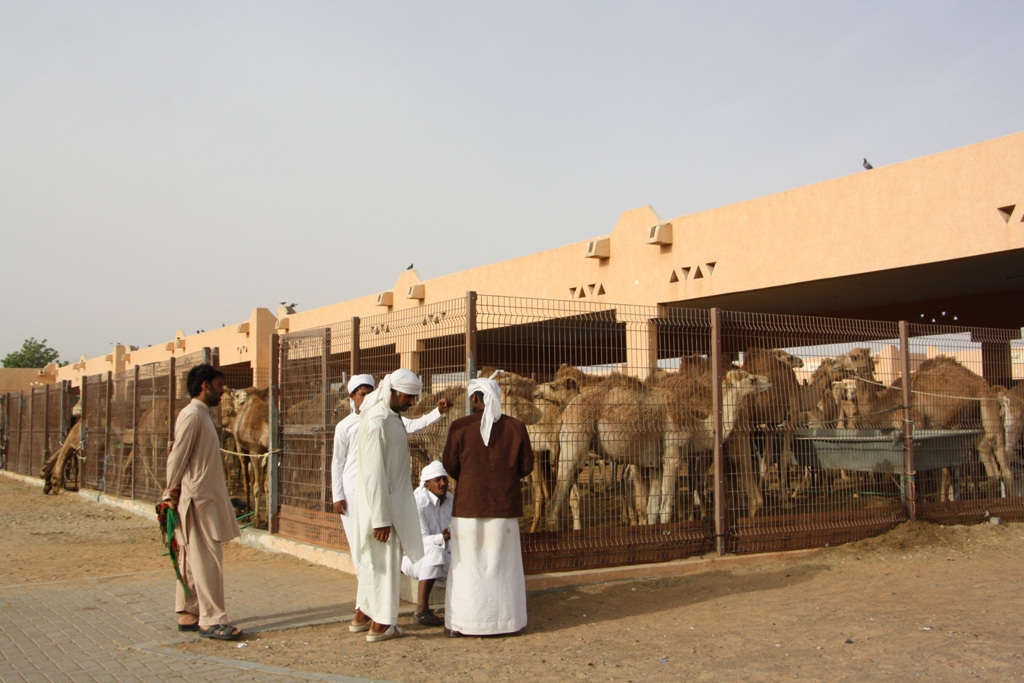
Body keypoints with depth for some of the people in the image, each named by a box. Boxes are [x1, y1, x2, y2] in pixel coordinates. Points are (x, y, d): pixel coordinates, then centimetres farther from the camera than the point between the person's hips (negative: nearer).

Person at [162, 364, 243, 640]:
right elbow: (177, 458, -16)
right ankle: (211, 620, -5)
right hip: (196, 498, -10)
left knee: (192, 559, 12)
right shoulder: (191, 414, -14)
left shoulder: (204, 415, 17)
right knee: (208, 559, -8)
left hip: (208, 497, 10)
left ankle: (188, 614, 18)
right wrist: (171, 495, -14)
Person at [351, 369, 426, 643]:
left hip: (395, 503, 9)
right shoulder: (376, 421, -21)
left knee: (375, 563, 18)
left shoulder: (393, 417, 8)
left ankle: (364, 616, 30)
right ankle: (379, 625, 13)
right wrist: (381, 519, -23)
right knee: (384, 562, 1)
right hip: (381, 506, -9)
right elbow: (373, 473, -24)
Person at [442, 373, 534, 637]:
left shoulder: (460, 427, -8)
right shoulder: (516, 427, -2)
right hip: (504, 506, 2)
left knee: (467, 564, 8)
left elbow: (450, 466, -2)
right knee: (503, 565, 11)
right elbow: (526, 466, 2)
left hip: (469, 505, -2)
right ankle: (504, 621, 15)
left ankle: (460, 624, 12)